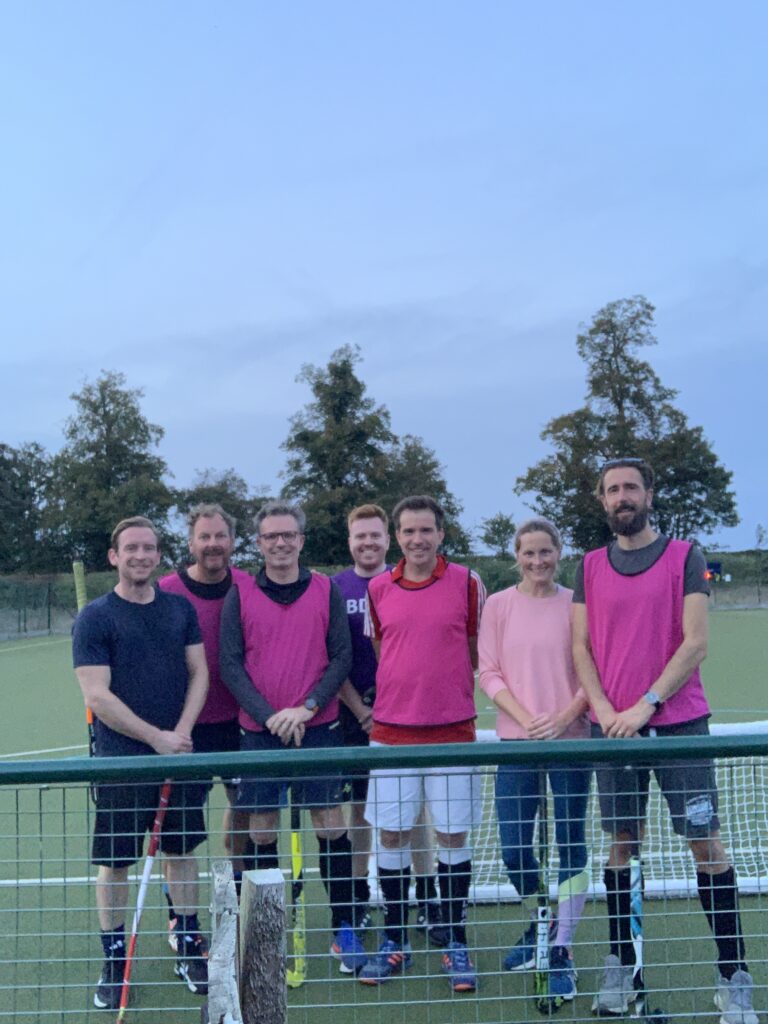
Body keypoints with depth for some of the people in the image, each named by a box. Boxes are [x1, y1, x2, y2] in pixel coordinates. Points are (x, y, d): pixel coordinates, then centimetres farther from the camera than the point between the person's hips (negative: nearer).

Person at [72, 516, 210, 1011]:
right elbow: (97, 696, -12)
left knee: (183, 851, 12)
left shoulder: (181, 608, 6)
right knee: (115, 860, 6)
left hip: (181, 753, 3)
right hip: (121, 760, -3)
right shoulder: (94, 617, -6)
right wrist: (157, 738, -14)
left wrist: (182, 731, -9)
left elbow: (199, 672, 6)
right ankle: (114, 958, 23)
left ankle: (189, 945, 28)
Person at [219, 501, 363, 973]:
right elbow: (230, 664, -1)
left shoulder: (327, 590, 3)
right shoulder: (240, 594, 2)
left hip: (318, 726, 0)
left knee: (330, 824, 1)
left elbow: (342, 657, 1)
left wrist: (307, 707, -12)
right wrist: (270, 715, -12)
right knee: (262, 829, 6)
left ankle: (344, 929, 14)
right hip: (259, 730, 0)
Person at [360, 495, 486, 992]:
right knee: (391, 836, 7)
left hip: (452, 730, -2)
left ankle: (457, 946, 20)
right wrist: (376, 702, 11)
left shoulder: (467, 583, -2)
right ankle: (396, 943, 23)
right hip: (391, 729, 2)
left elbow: (480, 650, 7)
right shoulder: (377, 589, 5)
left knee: (453, 837, 5)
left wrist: (455, 689, 4)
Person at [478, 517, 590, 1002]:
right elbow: (489, 672, 0)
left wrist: (563, 717, -13)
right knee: (514, 846, 5)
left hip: (571, 739, -1)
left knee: (571, 844, 2)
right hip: (516, 741, 1)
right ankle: (539, 925, 33)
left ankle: (562, 952, 14)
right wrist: (527, 719, -12)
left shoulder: (576, 603, 0)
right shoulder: (499, 605, 2)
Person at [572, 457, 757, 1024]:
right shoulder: (591, 567, 9)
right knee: (621, 844, 8)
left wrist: (645, 705, -15)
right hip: (612, 726, 2)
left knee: (706, 843, 0)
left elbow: (695, 643, -7)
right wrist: (605, 711, -9)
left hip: (679, 722, -2)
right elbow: (581, 648, 6)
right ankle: (619, 967, 20)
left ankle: (734, 977, 12)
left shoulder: (685, 556, 0)